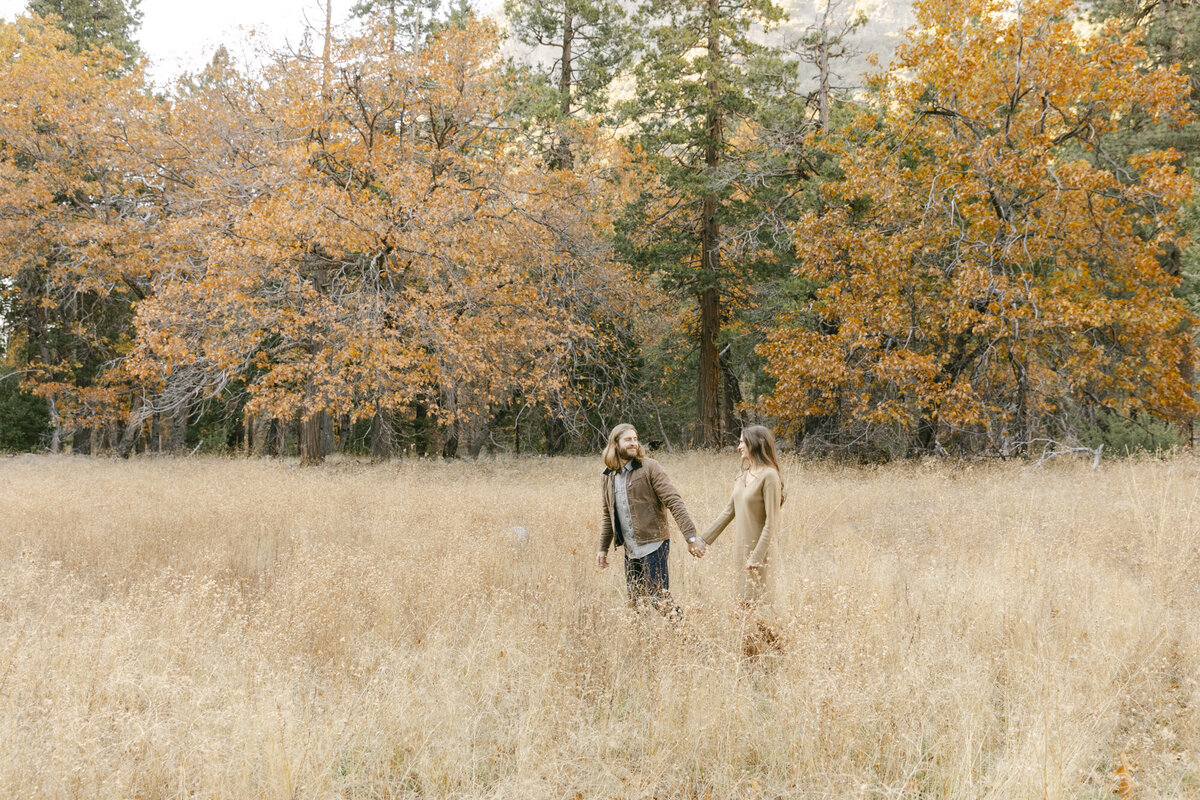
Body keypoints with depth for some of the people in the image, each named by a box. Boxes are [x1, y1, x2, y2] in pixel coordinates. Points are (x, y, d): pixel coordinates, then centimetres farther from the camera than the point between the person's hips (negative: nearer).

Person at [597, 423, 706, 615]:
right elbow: (607, 515, 20)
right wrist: (603, 548, 18)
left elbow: (674, 502, -13)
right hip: (630, 550, 6)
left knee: (660, 599, -7)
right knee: (635, 602, 10)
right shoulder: (607, 476, 9)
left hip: (653, 545, -6)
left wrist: (691, 537, -20)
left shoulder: (650, 468, -8)